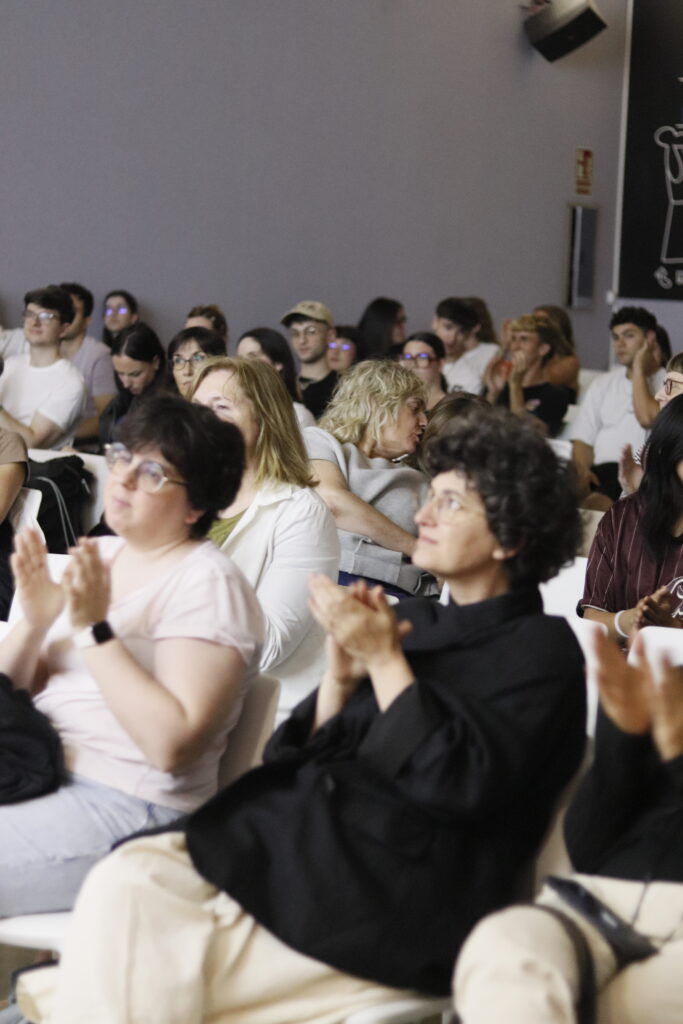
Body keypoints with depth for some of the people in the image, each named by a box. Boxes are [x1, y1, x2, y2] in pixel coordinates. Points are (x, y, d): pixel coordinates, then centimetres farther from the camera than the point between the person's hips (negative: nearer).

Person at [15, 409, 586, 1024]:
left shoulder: (540, 649, 0)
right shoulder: (417, 622, 18)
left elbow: (464, 785, -14)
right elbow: (301, 758, 15)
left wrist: (384, 659, -11)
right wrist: (340, 674, -4)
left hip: (398, 900, -6)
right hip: (305, 834, 6)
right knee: (130, 879, -20)